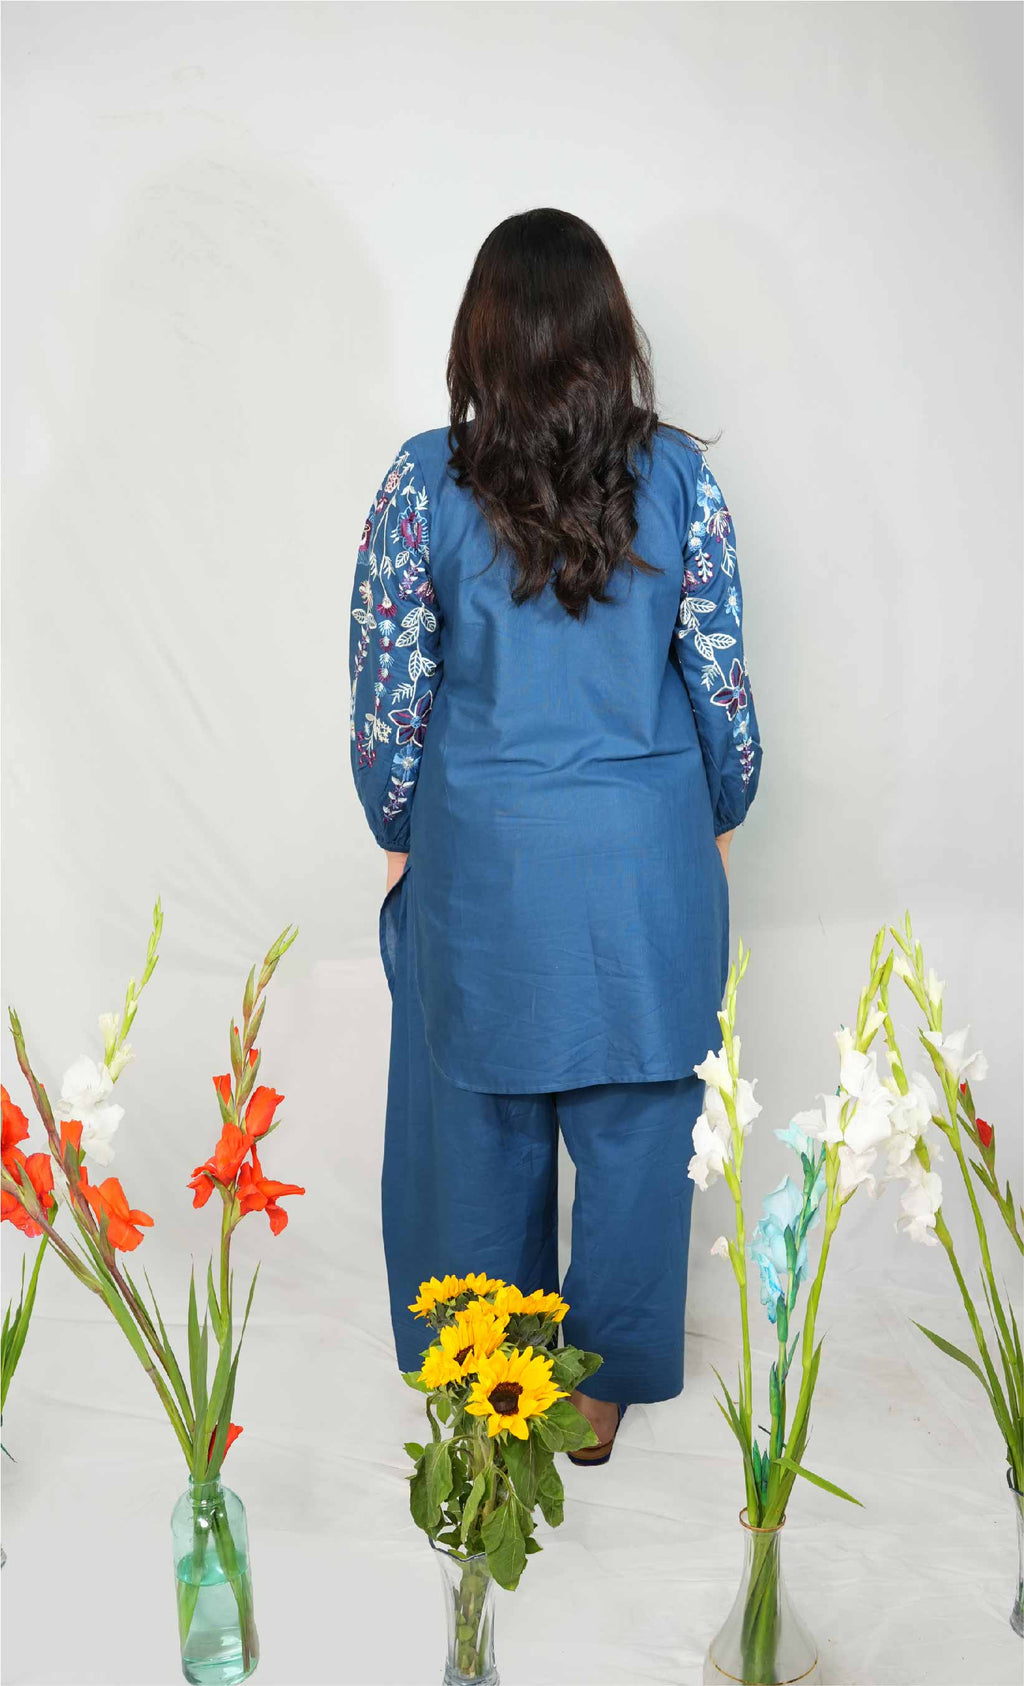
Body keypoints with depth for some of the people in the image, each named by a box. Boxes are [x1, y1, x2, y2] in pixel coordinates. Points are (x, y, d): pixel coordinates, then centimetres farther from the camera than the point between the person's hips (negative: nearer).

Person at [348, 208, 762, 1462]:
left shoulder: (424, 482, -10)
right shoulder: (679, 475, -7)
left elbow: (390, 690, -6)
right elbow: (720, 677, -3)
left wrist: (397, 834, 9)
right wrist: (721, 817, 13)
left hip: (481, 853, 0)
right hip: (648, 853, 1)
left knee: (481, 1128, 17)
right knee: (635, 1126, 16)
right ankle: (605, 1384, 31)